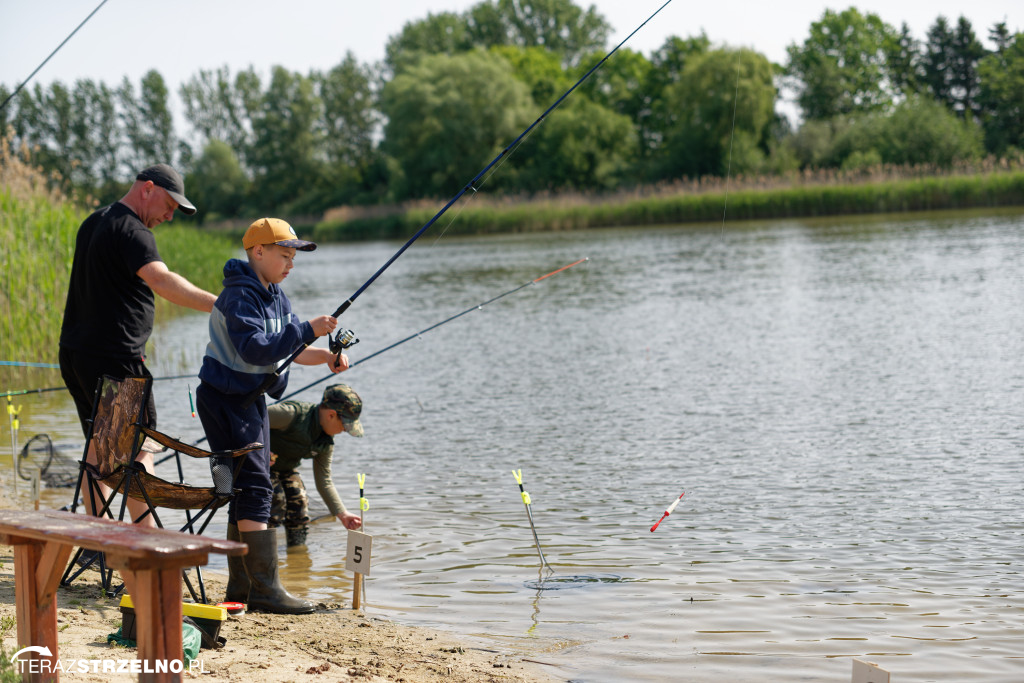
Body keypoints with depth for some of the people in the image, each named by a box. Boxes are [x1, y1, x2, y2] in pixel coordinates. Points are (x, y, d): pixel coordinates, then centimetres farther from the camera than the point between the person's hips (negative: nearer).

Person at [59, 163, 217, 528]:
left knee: (98, 444, 13)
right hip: (115, 358, -9)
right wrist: (220, 306, -39)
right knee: (138, 448, -6)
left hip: (75, 353, 9)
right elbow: (161, 281, -31)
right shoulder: (130, 230, -14)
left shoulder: (93, 223, 18)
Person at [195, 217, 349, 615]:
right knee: (254, 488, -15)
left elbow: (289, 347, 11)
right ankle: (265, 590, -16)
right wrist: (308, 331, -29)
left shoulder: (275, 296, 11)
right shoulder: (239, 297, -19)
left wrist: (325, 355, -7)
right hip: (225, 399, -10)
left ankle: (241, 588, 18)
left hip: (251, 399, 10)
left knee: (248, 490, 11)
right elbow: (256, 349, -30)